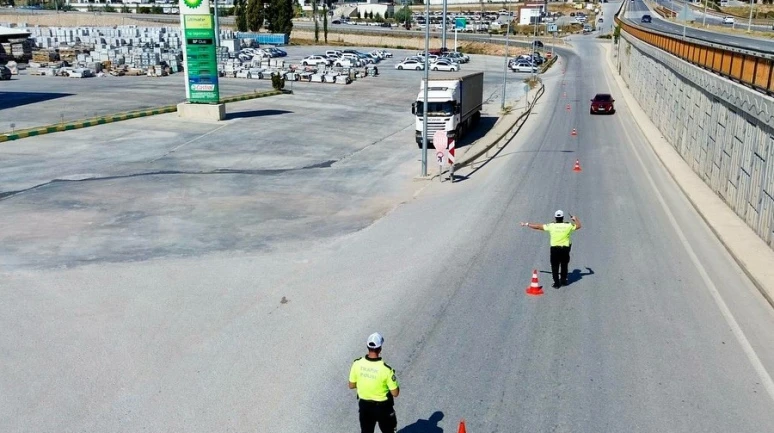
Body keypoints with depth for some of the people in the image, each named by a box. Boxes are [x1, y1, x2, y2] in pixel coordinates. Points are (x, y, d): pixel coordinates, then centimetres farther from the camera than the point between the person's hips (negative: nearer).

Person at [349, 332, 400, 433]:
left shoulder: (357, 363, -17)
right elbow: (395, 393, -19)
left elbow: (351, 385, -3)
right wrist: (393, 382, 0)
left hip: (364, 405, 3)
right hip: (382, 406, -3)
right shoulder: (385, 369, -28)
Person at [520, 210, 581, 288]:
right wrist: (575, 218, 30)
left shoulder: (551, 226, -7)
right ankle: (563, 280, 31)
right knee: (564, 265, 21)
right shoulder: (568, 225, -5)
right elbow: (578, 226, 13)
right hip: (565, 249, 2)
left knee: (555, 267, 8)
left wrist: (527, 224, 11)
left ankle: (556, 283, 6)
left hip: (554, 249, -2)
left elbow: (538, 226, 0)